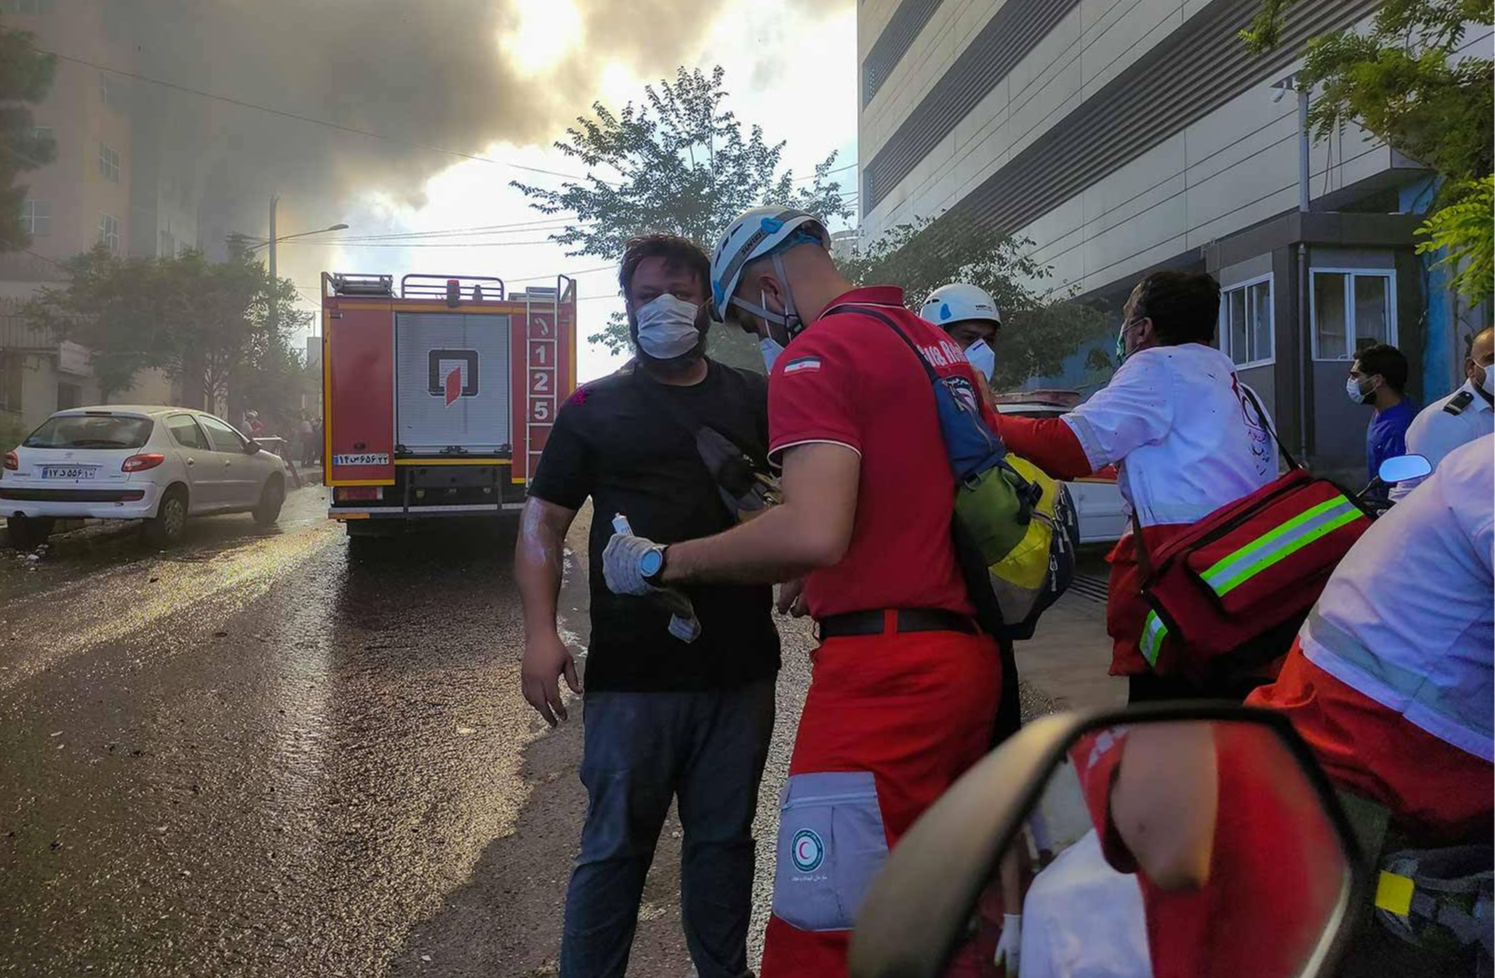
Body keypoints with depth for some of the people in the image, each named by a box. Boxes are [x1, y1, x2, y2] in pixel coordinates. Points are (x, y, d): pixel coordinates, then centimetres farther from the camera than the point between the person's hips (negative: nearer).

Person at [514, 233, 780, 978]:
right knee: (615, 847, 7)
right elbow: (542, 521, 2)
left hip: (740, 668, 3)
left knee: (725, 837, 16)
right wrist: (540, 631, -11)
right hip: (632, 672, -2)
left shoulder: (754, 400, 9)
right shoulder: (594, 407, 5)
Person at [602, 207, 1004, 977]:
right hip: (972, 654, 9)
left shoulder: (818, 356, -10)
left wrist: (662, 563, -12)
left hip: (887, 670, -9)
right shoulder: (939, 345, 17)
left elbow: (813, 533, -24)